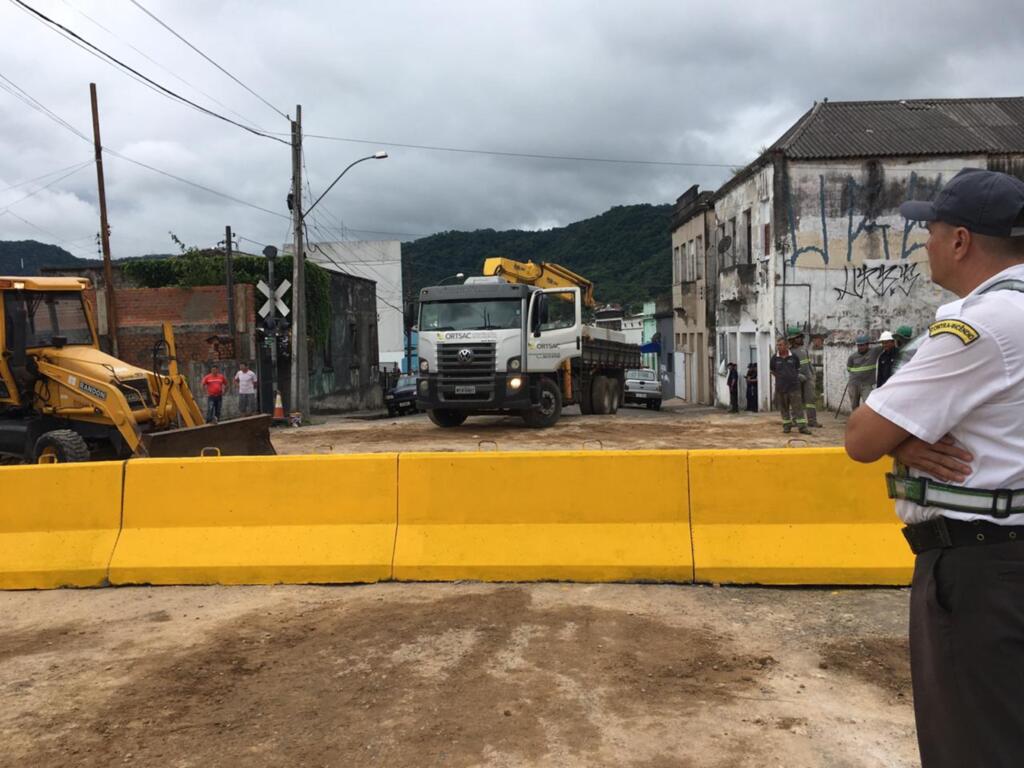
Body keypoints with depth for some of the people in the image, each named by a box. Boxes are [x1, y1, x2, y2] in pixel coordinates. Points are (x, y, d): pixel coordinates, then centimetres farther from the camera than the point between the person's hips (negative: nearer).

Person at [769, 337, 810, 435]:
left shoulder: (794, 357, -1)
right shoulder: (774, 358, -1)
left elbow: (798, 369, 14)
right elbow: (772, 371, 12)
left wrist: (794, 378, 8)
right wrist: (781, 378, 7)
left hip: (794, 386, -1)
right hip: (781, 387, 1)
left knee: (798, 407, -4)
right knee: (784, 408, 8)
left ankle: (802, 427, -5)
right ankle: (786, 426, 20)